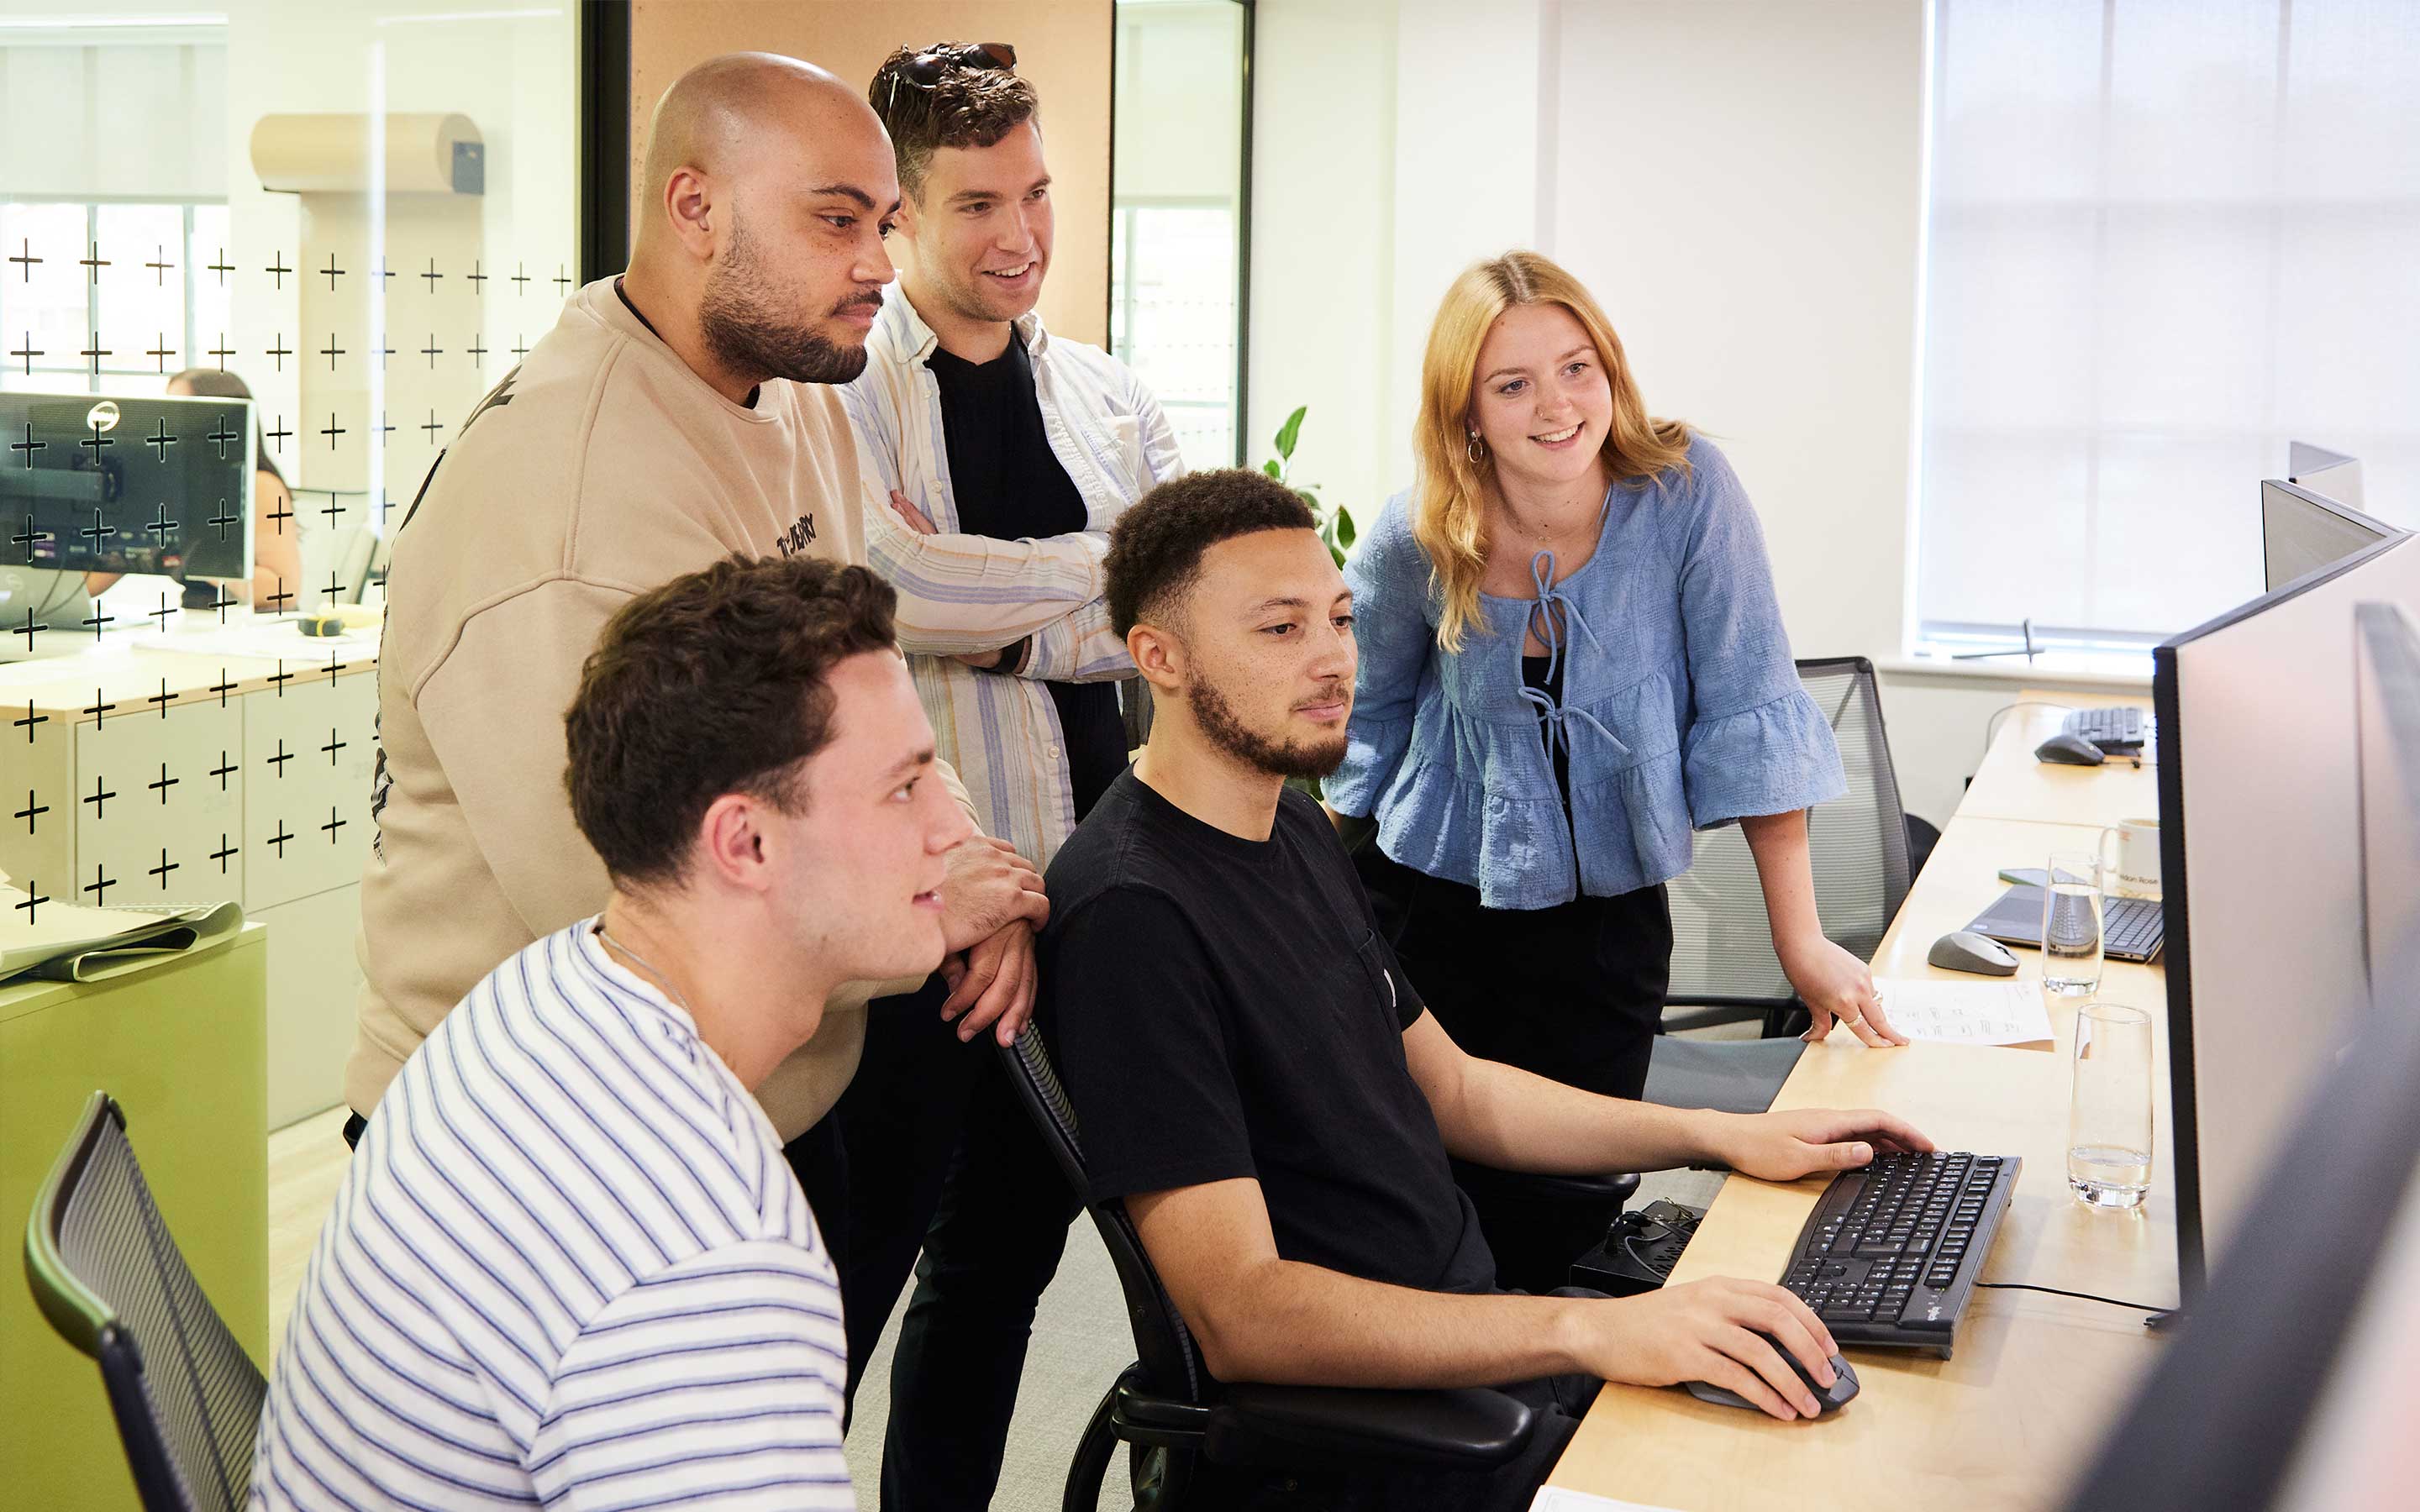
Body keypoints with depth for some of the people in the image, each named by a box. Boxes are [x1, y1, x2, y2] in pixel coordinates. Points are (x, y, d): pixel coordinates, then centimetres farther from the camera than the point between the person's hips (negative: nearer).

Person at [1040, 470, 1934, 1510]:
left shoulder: (1294, 830, 11)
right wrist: (1582, 1330, -34)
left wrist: (1722, 1135, 10)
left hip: (1480, 1333, 9)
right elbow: (1238, 1311, -27)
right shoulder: (1132, 917, -21)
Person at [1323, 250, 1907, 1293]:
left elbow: (1750, 709, -14)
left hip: (1612, 906, 0)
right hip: (1436, 900, 1)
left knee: (1565, 1215, 1)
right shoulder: (1415, 542, -10)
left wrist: (1802, 941, -15)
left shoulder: (1686, 492, -16)